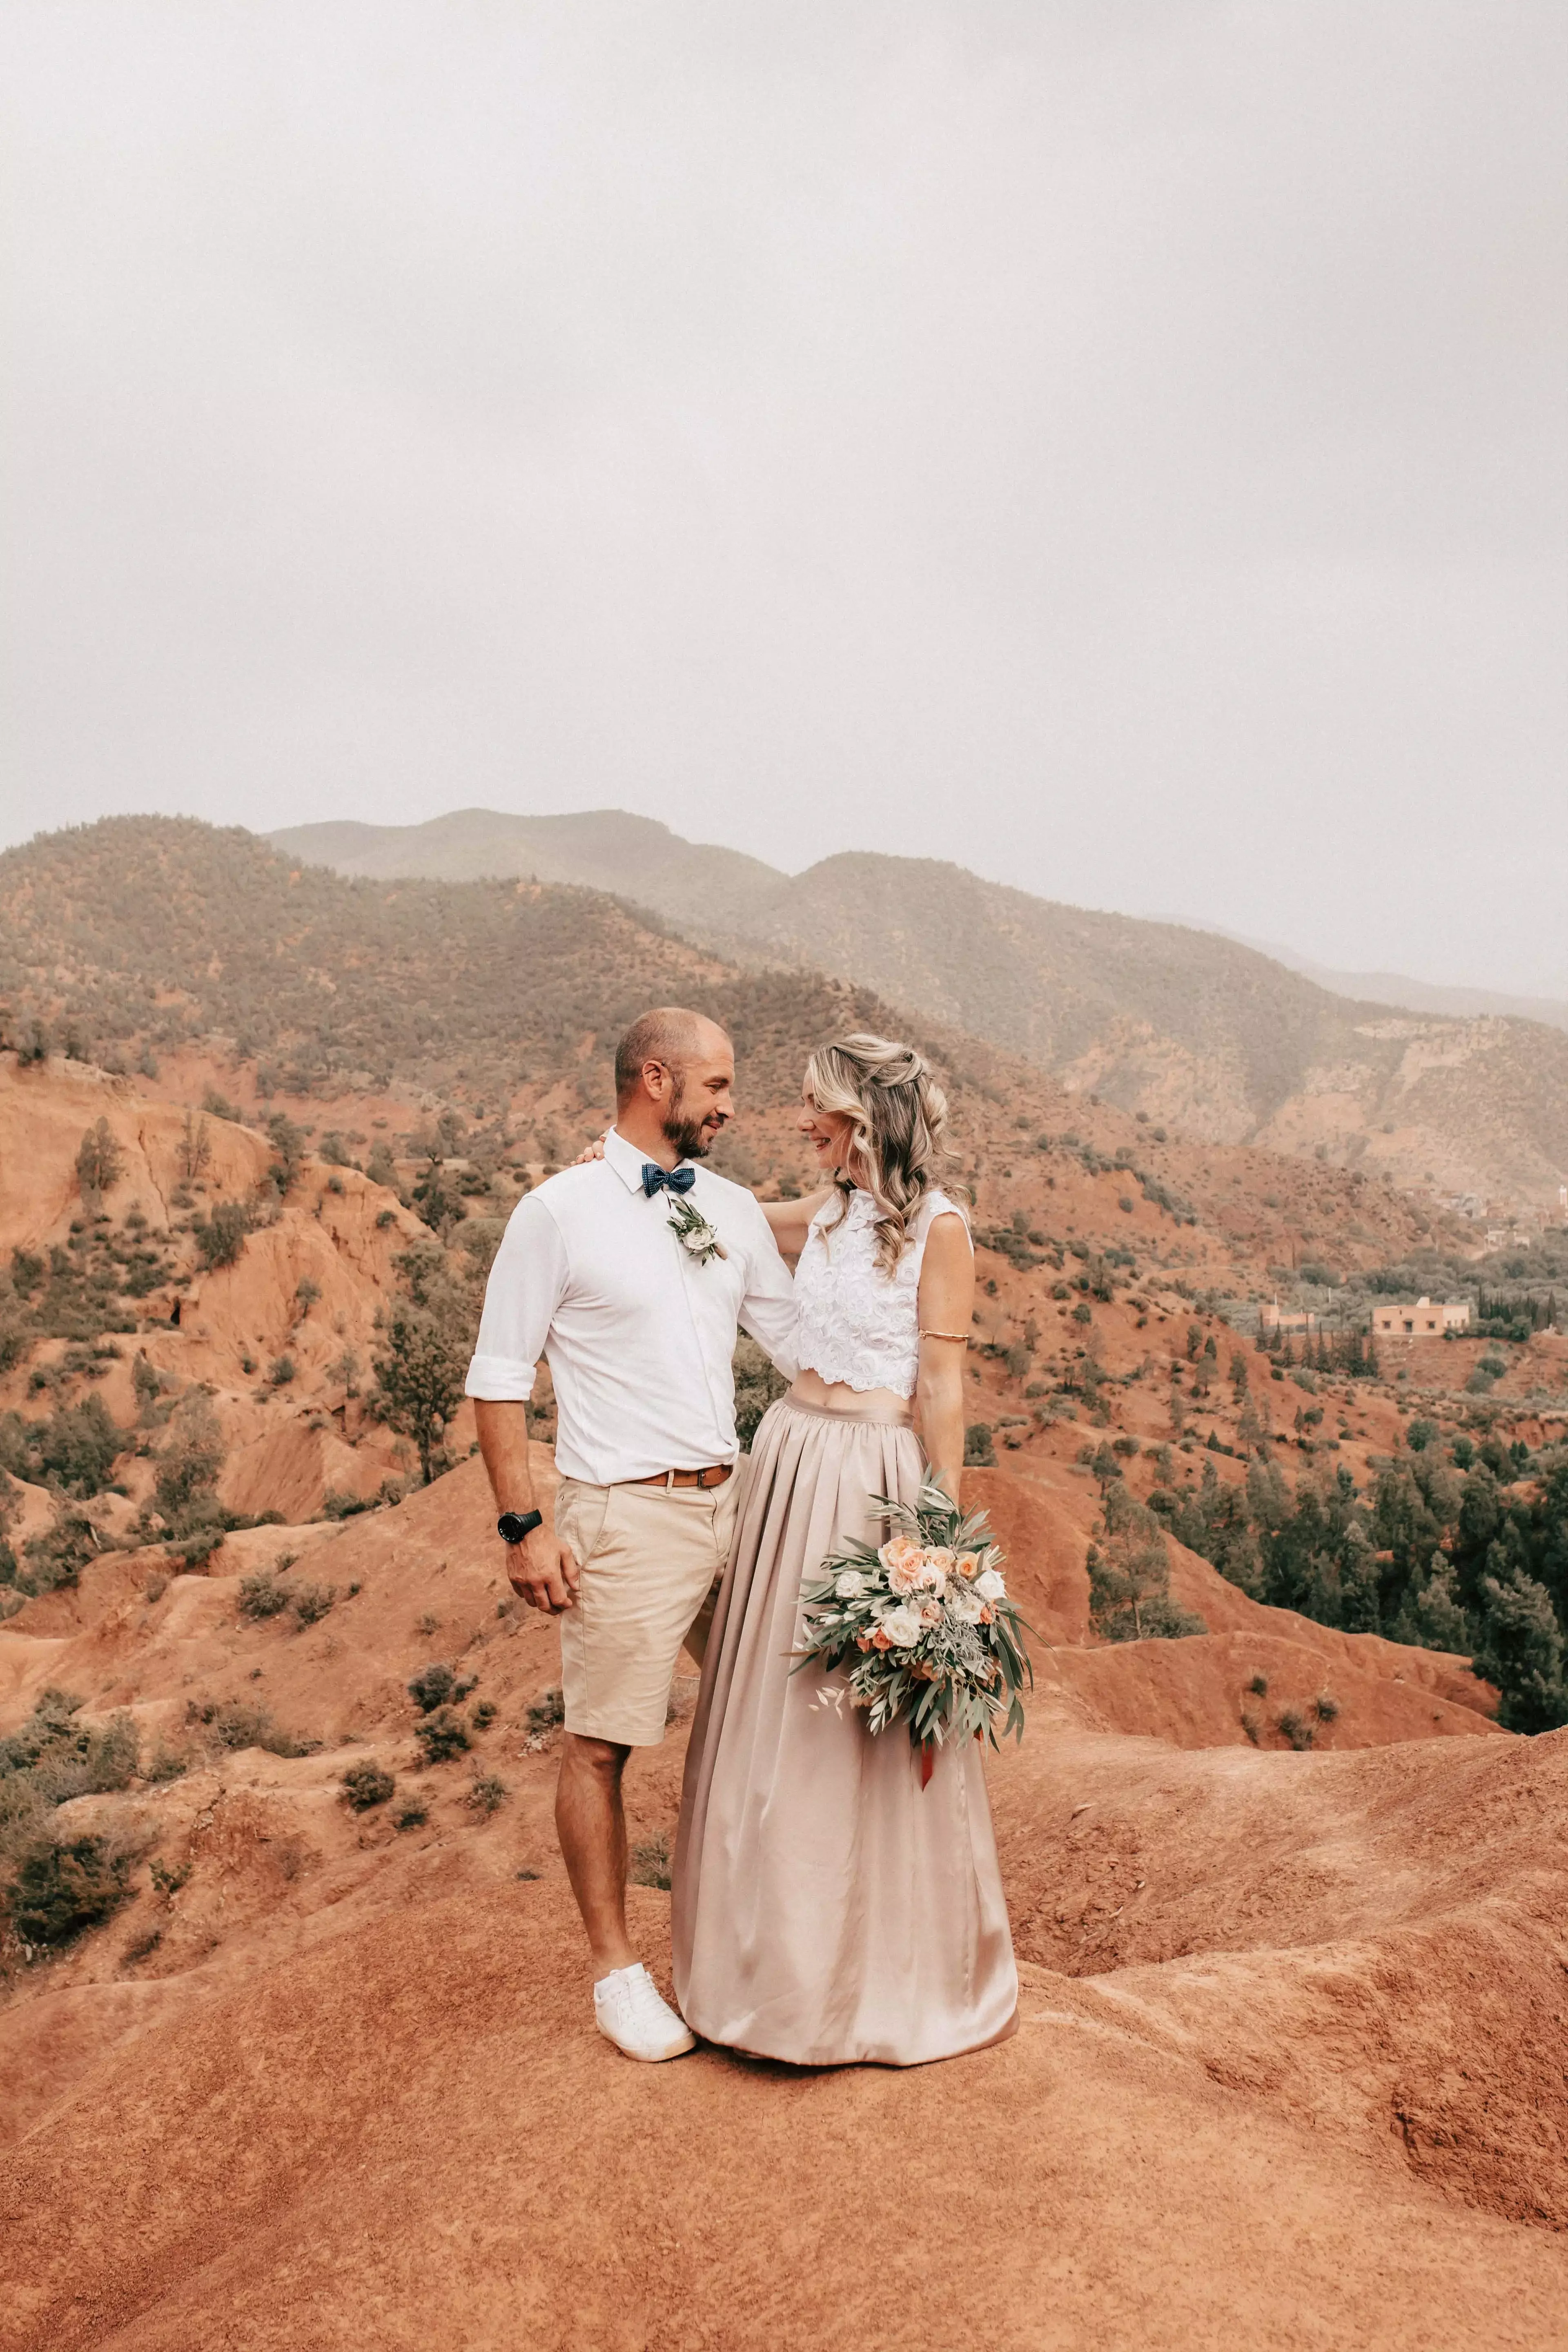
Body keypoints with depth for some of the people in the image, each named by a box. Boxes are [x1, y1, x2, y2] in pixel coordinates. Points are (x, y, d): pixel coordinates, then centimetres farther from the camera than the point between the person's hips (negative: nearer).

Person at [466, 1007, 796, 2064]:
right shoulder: (559, 1211, -7)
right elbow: (499, 1378, -6)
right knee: (601, 1744, 3)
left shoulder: (734, 1210, 8)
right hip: (626, 1518, -6)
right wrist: (524, 1526, -11)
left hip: (735, 1500, 6)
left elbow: (801, 1347, 15)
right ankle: (617, 1969, 23)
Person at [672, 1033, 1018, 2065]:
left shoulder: (939, 1226, -9)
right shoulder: (828, 1213, 9)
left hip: (878, 1473, -7)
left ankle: (899, 1971, 24)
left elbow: (943, 1386, -10)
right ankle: (794, 1950, 31)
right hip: (793, 1457, 7)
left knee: (875, 1718, 3)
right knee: (776, 1704, 12)